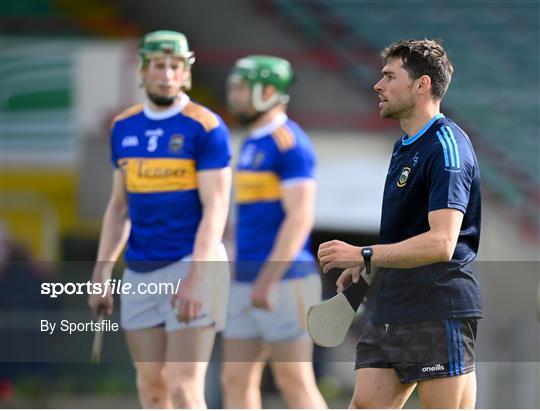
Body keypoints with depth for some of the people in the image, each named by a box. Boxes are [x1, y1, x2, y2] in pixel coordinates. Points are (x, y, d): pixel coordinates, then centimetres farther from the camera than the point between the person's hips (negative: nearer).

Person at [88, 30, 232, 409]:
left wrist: (195, 277, -22)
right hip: (140, 272, 6)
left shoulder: (206, 128, -7)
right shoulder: (124, 127, 11)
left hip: (192, 265, -6)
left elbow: (215, 208, -12)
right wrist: (102, 273, 11)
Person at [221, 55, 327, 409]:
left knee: (294, 382, -6)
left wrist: (267, 281, -24)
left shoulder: (290, 143, -13)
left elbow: (300, 217, -21)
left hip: (283, 282, -9)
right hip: (251, 284, 9)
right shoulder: (253, 144, 17)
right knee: (236, 380, 5)